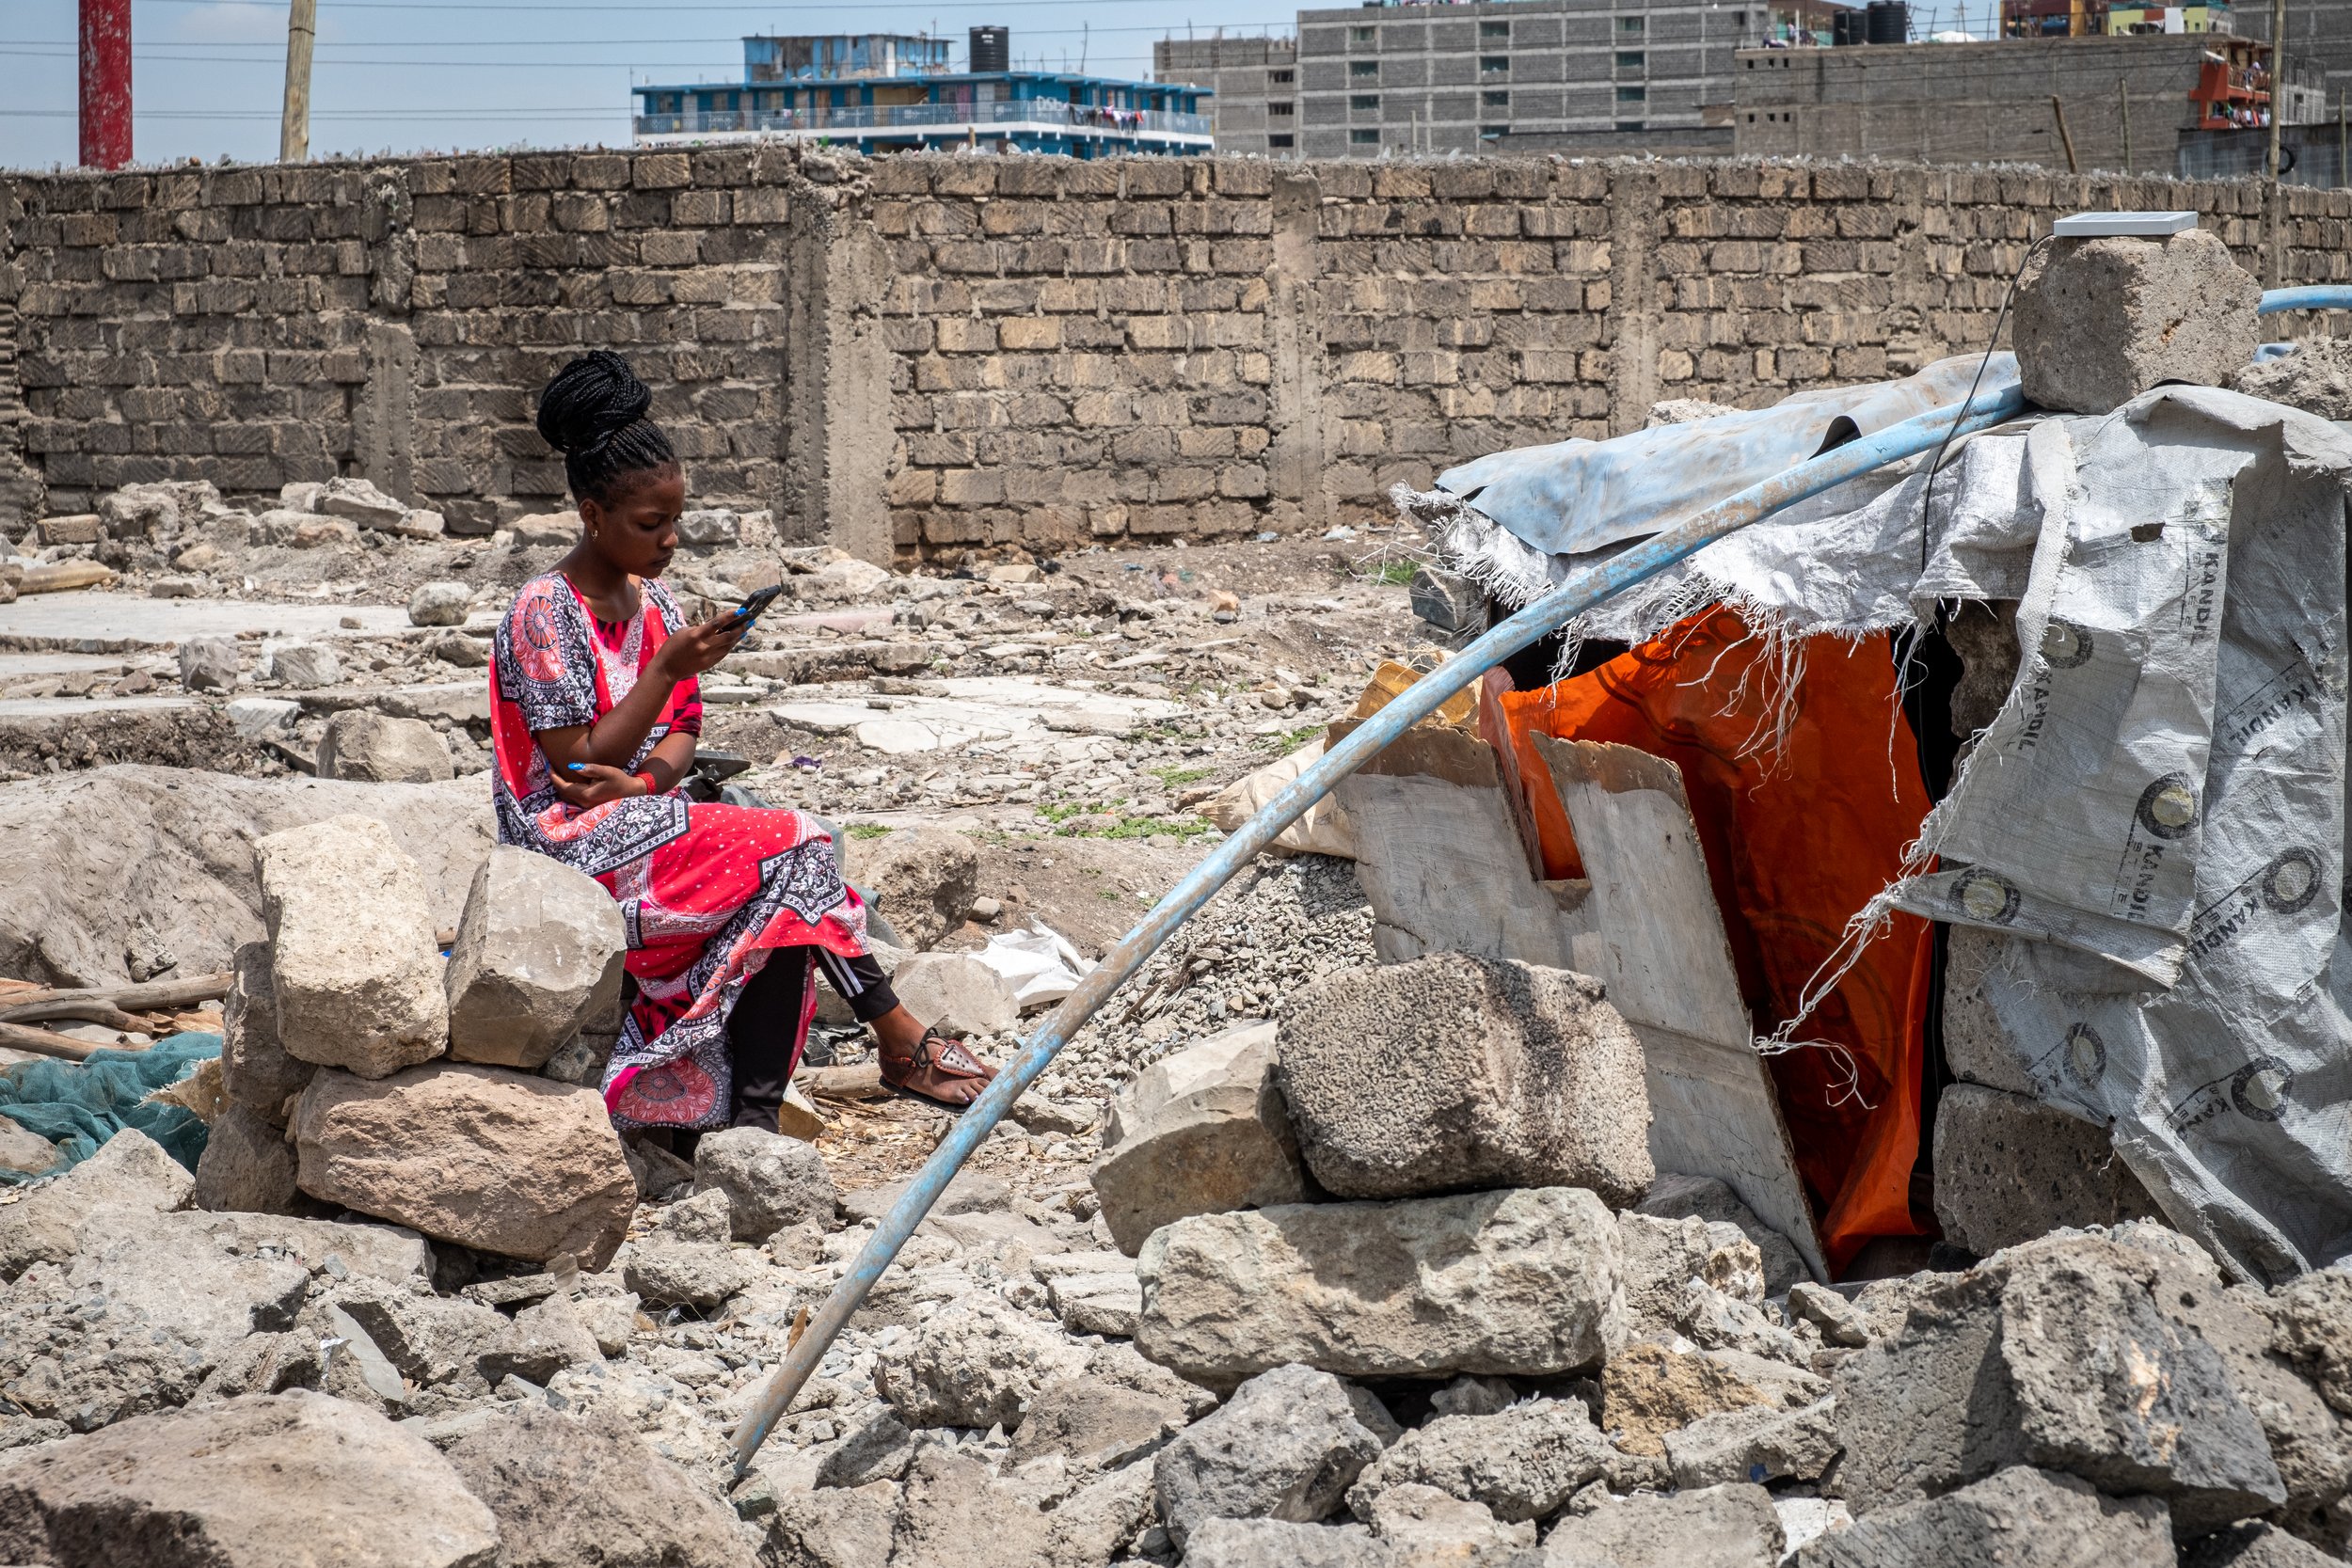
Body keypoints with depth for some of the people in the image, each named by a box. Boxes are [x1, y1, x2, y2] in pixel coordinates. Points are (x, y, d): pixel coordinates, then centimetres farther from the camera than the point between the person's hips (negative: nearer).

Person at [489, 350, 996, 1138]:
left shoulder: (650, 599, 10)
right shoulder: (545, 613, -13)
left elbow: (680, 734, 7)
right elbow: (579, 764, -17)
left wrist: (641, 782, -17)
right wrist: (669, 668, -23)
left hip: (635, 821, 8)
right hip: (572, 844, -8)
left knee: (772, 909, -16)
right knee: (791, 851, -20)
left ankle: (752, 1119, -20)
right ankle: (899, 1041, -14)